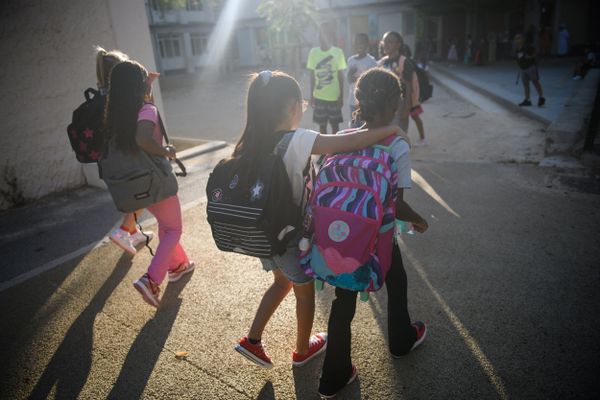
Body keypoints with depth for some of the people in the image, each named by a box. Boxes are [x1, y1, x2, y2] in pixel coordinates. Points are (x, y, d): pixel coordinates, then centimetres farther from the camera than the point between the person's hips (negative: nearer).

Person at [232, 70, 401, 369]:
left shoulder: (248, 144, -5)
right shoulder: (297, 140, -25)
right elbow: (349, 142, -30)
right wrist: (390, 129, -15)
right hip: (292, 236, -6)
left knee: (282, 281, 30)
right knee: (305, 291, 19)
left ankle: (252, 340, 32)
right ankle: (303, 350, 41)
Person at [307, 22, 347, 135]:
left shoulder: (338, 52, -5)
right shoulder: (313, 52, 1)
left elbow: (341, 76, -1)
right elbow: (312, 76, 5)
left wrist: (341, 96, -4)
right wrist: (311, 96, 4)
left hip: (334, 96, -2)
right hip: (319, 96, 2)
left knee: (335, 125, 8)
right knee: (322, 125, 11)